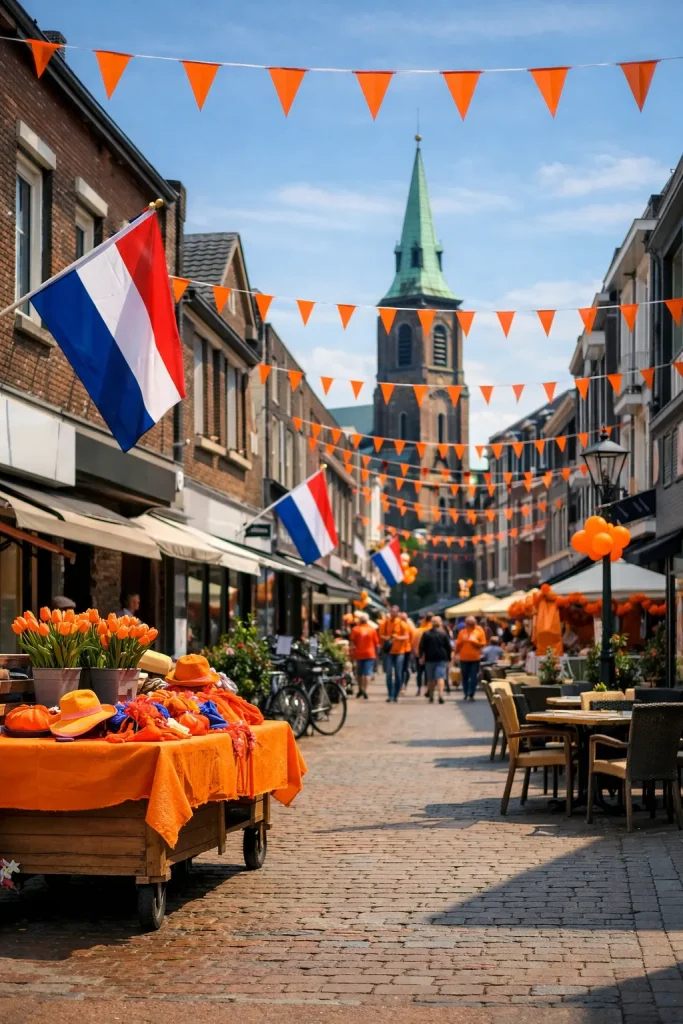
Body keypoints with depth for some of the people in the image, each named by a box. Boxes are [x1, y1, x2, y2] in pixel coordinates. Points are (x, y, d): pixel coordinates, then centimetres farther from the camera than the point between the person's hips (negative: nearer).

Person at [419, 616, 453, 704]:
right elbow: (448, 647, 2)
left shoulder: (426, 634, -1)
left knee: (430, 679, 11)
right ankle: (441, 695, -23)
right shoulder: (443, 634, -1)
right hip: (442, 659, -1)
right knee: (440, 677, -7)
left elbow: (421, 646, -2)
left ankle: (431, 697, 16)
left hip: (429, 659, 1)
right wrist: (449, 659, 10)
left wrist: (421, 656, 6)